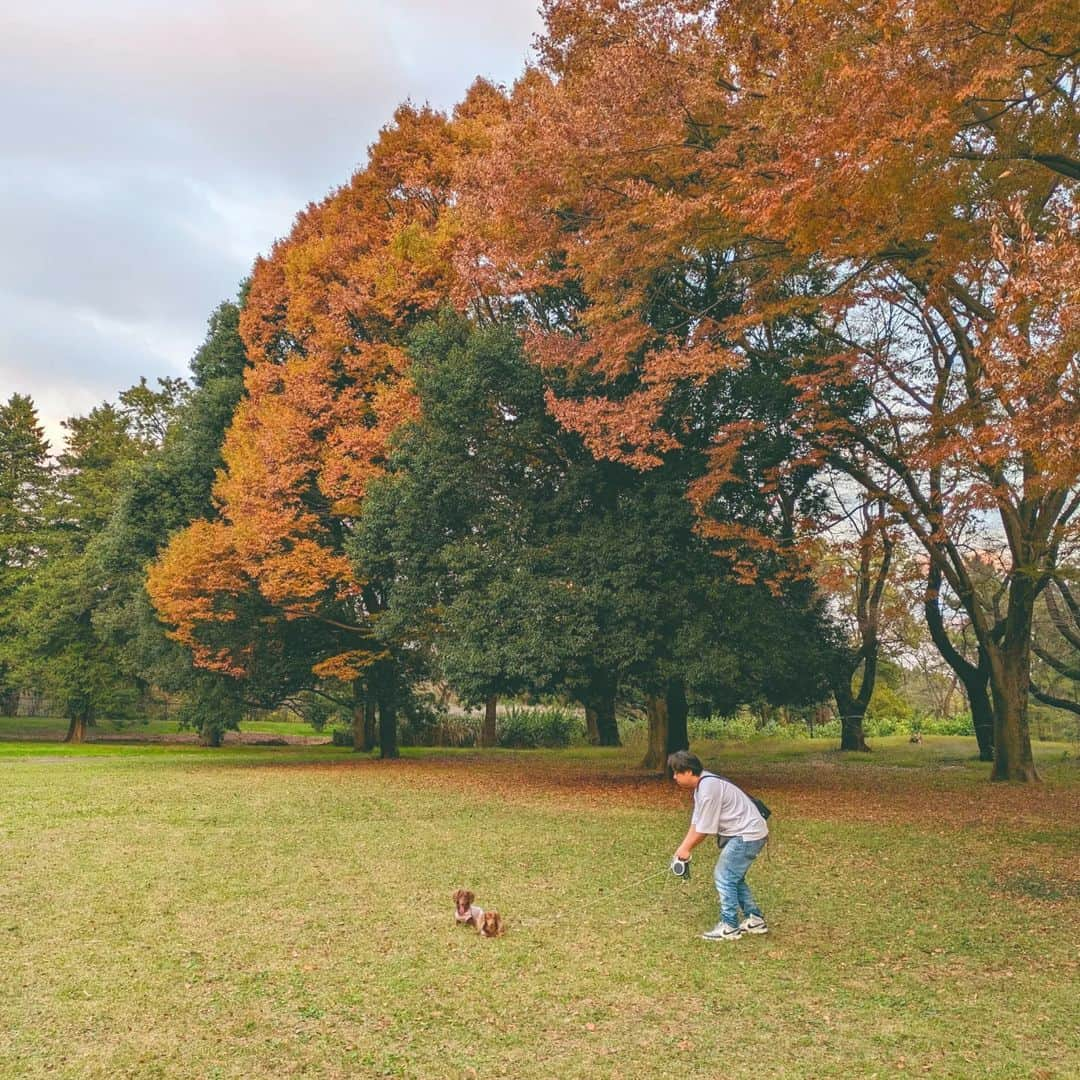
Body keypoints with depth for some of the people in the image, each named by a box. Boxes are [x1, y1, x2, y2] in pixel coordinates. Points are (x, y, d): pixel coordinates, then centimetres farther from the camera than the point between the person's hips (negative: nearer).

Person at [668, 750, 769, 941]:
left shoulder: (708, 789, -24)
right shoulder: (701, 785, 8)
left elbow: (704, 829, -19)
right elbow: (696, 822, 11)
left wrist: (687, 849, -5)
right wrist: (683, 847, 5)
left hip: (747, 835, -10)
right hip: (745, 834, 10)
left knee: (724, 877, -6)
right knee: (734, 878, 18)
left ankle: (729, 927, 2)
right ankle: (755, 920, 27)